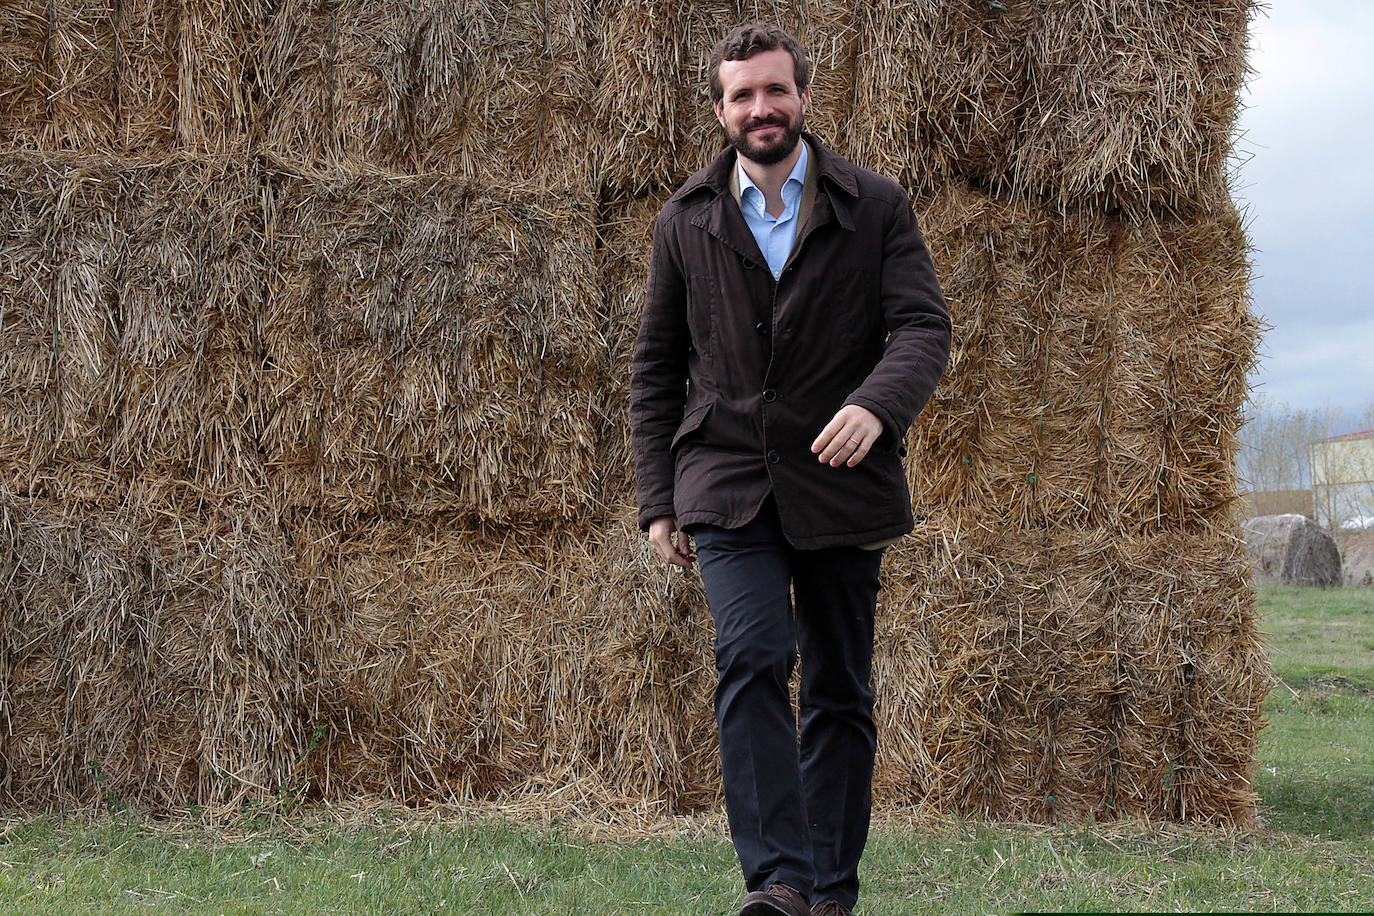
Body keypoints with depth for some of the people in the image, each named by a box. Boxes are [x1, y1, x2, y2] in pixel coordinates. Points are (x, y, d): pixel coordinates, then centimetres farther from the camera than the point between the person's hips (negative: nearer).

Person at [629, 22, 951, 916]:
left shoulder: (876, 206, 4)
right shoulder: (686, 221, 8)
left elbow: (925, 324, -5)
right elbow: (657, 366, 12)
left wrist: (877, 403, -26)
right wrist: (658, 497, 5)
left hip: (842, 484, 0)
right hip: (728, 482, 0)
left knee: (841, 692, 7)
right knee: (752, 657, -20)